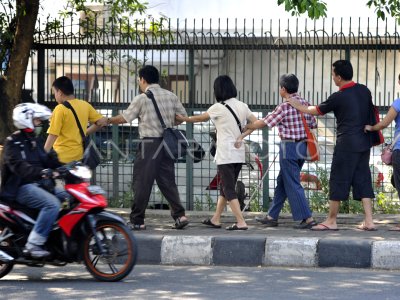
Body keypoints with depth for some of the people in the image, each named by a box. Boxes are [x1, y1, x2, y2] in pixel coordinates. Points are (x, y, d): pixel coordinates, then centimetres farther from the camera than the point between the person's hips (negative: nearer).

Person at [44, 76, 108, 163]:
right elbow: (101, 121, 9)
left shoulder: (60, 109, -13)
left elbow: (53, 135, -15)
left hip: (62, 157, -7)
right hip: (79, 154, 7)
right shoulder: (85, 105, 5)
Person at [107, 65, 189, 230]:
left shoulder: (141, 99, -8)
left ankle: (137, 221, 4)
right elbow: (183, 116, 13)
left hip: (149, 144, -5)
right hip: (166, 143, 5)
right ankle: (179, 215, -2)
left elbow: (124, 118, -1)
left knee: (142, 182, 1)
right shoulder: (171, 96, 7)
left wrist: (108, 120, 15)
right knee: (167, 181, 11)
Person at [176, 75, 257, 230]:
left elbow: (201, 118, 6)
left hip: (226, 155, -7)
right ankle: (215, 219, 26)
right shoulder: (242, 106, 6)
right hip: (239, 154, 7)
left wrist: (184, 119, 22)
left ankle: (241, 222, -13)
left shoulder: (218, 108, -8)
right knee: (225, 187, 16)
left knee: (229, 190, -5)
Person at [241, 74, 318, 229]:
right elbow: (313, 125, 11)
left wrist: (246, 126, 5)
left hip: (289, 147, -8)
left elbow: (263, 123, -9)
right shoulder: (305, 104, 5)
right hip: (303, 146, 8)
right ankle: (272, 216, 21)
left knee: (292, 184, -2)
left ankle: (307, 218, -6)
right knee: (282, 182, 15)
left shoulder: (284, 107, -15)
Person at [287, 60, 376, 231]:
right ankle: (369, 221, 2)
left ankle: (331, 221, 7)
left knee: (338, 181, 1)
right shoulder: (364, 91, 6)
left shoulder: (339, 98, -12)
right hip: (364, 143, 7)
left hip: (347, 144, -7)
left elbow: (316, 111, 2)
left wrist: (297, 106, 16)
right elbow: (370, 114, 16)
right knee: (362, 179, 8)